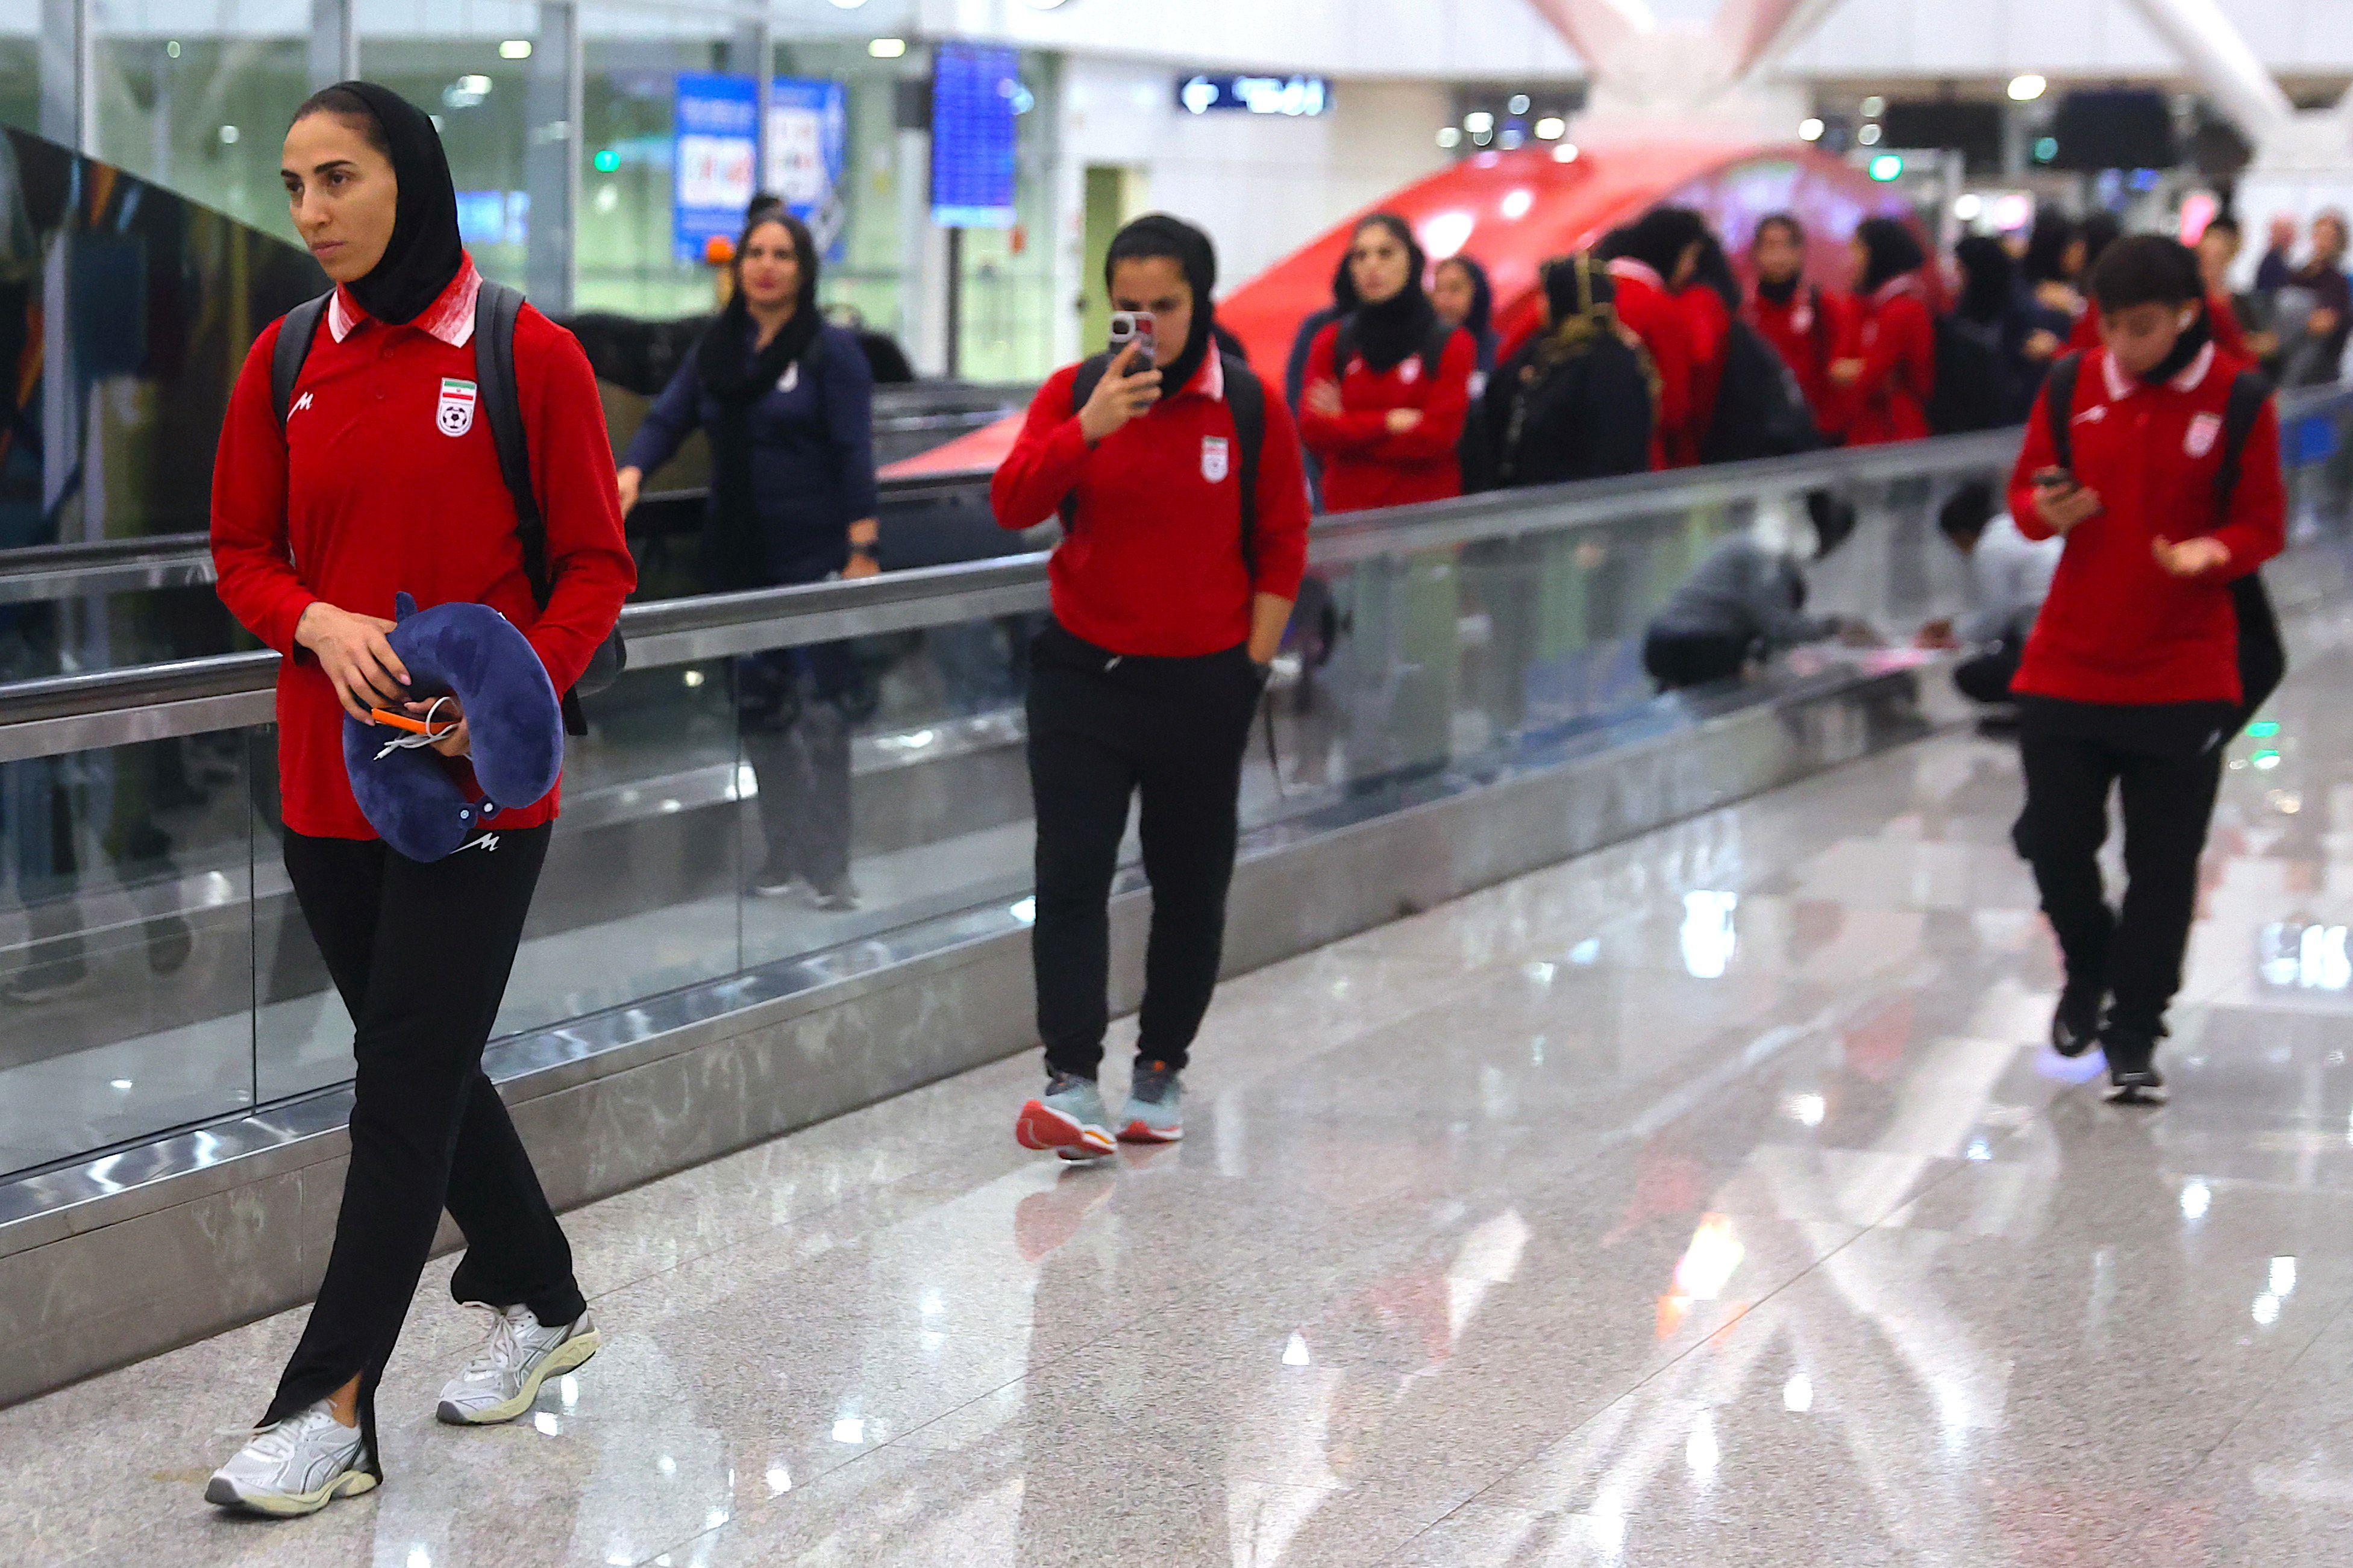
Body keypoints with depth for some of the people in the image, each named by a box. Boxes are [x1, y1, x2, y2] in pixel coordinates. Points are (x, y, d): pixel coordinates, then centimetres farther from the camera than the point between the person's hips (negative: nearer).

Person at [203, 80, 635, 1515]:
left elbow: (598, 566, -4)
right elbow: (243, 553, 10)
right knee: (423, 1064, 16)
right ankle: (544, 1305, 37)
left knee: (406, 1083, -4)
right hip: (329, 783, 5)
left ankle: (332, 1411, 0)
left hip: (478, 788, -5)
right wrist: (317, 622, -12)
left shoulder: (529, 357, -7)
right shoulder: (286, 361, 5)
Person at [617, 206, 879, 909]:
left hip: (813, 556, -5)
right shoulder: (717, 349, 11)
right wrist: (632, 471, -16)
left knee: (821, 716, -6)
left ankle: (829, 870, 1)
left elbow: (855, 455, -9)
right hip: (737, 555, 5)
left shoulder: (831, 349, -4)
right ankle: (784, 857, 21)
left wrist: (862, 552, -15)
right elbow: (667, 420, 6)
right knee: (758, 713, 9)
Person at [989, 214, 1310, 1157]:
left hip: (1204, 682, 0)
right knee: (1072, 872, -10)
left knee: (1191, 883, 9)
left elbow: (1282, 542, 5)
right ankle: (1071, 1079, -11)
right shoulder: (1074, 391, 0)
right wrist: (1091, 425, -25)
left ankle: (1162, 1070, 23)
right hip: (1083, 673, 0)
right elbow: (1013, 504, -12)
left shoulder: (1250, 406, -2)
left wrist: (1254, 661, 1)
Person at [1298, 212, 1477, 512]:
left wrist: (1346, 423, -2)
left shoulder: (1451, 344, 2)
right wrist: (1390, 422, -9)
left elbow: (1439, 434, -8)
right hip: (1346, 506, 2)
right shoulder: (1331, 342, 10)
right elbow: (1313, 430, -1)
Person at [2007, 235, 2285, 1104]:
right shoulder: (2074, 386, -1)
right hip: (2067, 664, 2)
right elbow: (2025, 490, 8)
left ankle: (2134, 1031, 17)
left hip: (2183, 674, -2)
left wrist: (2214, 552, -24)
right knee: (2053, 839, 7)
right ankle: (2090, 972, 36)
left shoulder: (2237, 398, -7)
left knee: (2164, 862, 1)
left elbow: (2263, 525, -2)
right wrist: (2045, 511, -16)